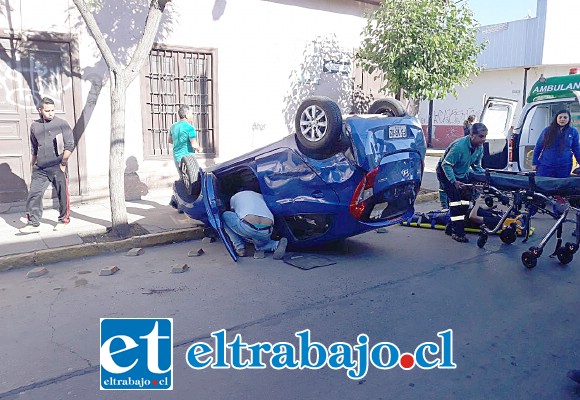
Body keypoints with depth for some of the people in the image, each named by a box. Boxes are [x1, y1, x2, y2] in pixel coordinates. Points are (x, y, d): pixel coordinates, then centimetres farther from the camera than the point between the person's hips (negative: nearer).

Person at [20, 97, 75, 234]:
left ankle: (63, 220, 21)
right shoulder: (34, 126, 12)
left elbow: (70, 145, -4)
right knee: (34, 194, -3)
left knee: (62, 195, 4)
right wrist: (33, 164, 21)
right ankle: (33, 223, 4)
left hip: (57, 167, -4)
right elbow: (34, 148, 23)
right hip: (40, 168, 4)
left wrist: (63, 163, -8)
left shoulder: (61, 124, -2)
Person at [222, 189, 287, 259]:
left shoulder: (234, 197, 31)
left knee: (225, 215, 24)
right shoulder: (260, 195, 36)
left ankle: (240, 247, 16)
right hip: (266, 231, 4)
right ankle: (276, 245, 6)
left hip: (247, 227, -4)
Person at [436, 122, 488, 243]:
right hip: (446, 173, -8)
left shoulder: (480, 147, -7)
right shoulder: (459, 146, -33)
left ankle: (453, 226, 17)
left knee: (465, 201, 4)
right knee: (455, 199, -18)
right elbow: (446, 164, -30)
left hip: (461, 174, 8)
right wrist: (454, 181, -34)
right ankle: (457, 232, -15)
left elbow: (476, 166, 7)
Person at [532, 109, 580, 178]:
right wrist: (534, 163, 2)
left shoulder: (573, 132, 3)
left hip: (564, 167, 1)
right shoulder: (547, 130, 1)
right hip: (545, 166, -1)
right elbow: (538, 147, 5)